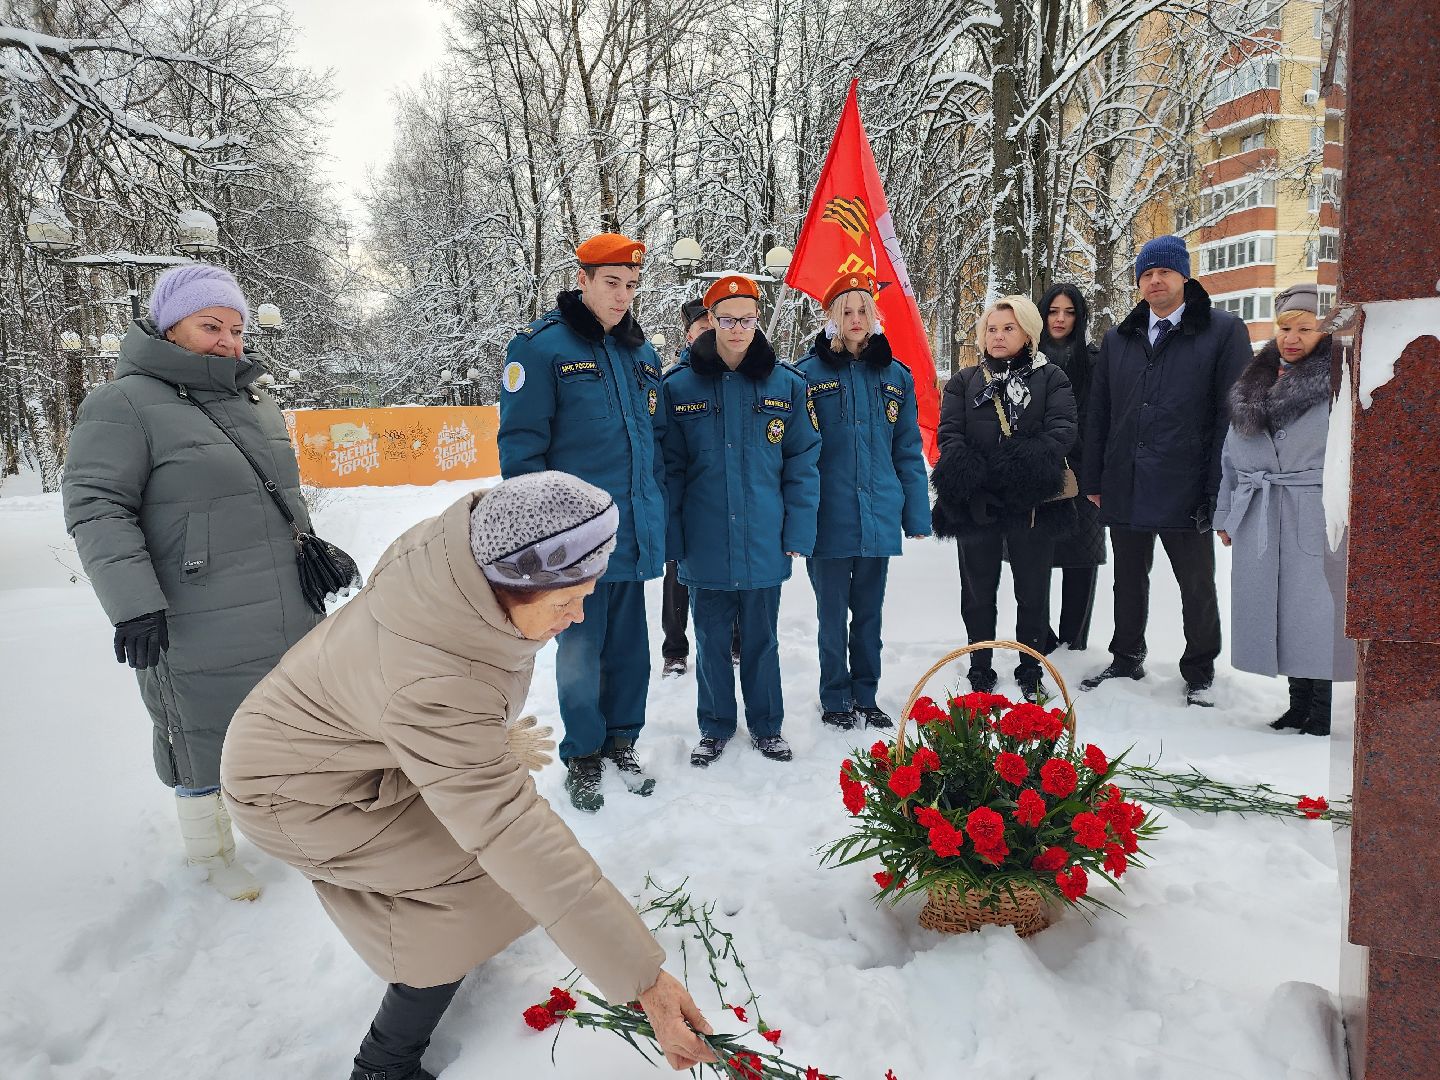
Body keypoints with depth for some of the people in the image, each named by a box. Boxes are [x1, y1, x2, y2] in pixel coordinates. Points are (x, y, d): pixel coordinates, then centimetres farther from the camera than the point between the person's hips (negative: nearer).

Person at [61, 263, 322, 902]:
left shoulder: (257, 404, 14)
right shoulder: (125, 404, -10)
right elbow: (96, 510, -15)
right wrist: (133, 602, -21)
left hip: (290, 620, 7)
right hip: (197, 631, -7)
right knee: (205, 742, 8)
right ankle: (211, 851, 31)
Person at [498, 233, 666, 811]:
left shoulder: (641, 351, 12)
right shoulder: (542, 346, -7)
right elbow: (520, 443, -9)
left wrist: (661, 509, 15)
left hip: (635, 531, 5)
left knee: (629, 643, 13)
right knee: (580, 646, 6)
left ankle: (622, 738, 31)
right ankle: (582, 754, 23)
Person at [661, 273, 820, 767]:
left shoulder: (787, 383, -1)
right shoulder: (680, 385, -3)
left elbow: (803, 461, 0)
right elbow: (669, 467, -2)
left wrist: (799, 530, -5)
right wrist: (670, 537, -6)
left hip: (765, 544, 0)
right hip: (705, 545, 0)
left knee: (761, 638, 14)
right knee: (711, 641, 13)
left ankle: (766, 725, 32)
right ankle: (715, 727, 31)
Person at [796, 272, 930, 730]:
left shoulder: (896, 375, 7)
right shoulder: (809, 374, -3)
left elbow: (908, 451, 9)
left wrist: (917, 514, 6)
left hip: (879, 518, 3)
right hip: (829, 518, -3)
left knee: (869, 613, 14)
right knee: (833, 614, 8)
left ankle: (865, 697, 28)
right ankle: (835, 700, 23)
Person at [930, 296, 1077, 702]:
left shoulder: (1051, 379, 6)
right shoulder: (964, 381, 10)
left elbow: (1062, 429, -8)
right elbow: (950, 433, -2)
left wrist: (1029, 462, -28)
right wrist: (964, 471, -22)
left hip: (1031, 503, -1)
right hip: (975, 504, 1)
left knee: (1033, 592, 10)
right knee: (978, 592, 11)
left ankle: (1031, 672, 26)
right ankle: (980, 672, 25)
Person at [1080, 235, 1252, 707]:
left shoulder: (1223, 332, -2)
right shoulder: (1119, 339, 11)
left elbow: (1233, 415, -7)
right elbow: (1098, 415, 12)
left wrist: (1219, 488, -13)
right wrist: (1094, 479, 7)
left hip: (1185, 489, -4)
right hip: (1125, 489, 4)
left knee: (1197, 587, 9)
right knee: (1129, 582, 16)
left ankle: (1200, 673, 25)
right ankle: (1127, 660, 33)